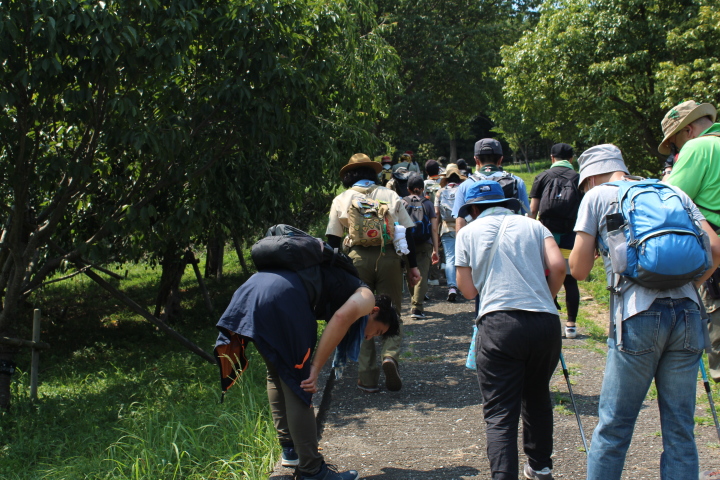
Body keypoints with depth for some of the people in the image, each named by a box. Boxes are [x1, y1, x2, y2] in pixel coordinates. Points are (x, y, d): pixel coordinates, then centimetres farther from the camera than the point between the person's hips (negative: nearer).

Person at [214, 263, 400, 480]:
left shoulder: (343, 286, 35)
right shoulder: (366, 298, 11)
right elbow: (341, 317, -10)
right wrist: (315, 369, -9)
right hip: (283, 297, -9)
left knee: (277, 375, 23)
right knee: (297, 386, 0)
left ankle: (290, 450, 32)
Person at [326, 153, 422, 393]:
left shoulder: (341, 200, 10)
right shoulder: (391, 196, 11)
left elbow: (333, 239, 6)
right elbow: (407, 231, 7)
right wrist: (412, 265, 10)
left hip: (357, 257, 0)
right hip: (389, 256, 0)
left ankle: (368, 378, 8)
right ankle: (390, 356, -16)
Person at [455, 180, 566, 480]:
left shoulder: (468, 233, 13)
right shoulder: (532, 225, 15)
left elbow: (469, 290, 10)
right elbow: (557, 266, 0)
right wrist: (545, 298, 16)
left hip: (498, 323, -3)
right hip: (546, 322, 3)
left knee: (500, 414, -1)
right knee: (537, 396, 25)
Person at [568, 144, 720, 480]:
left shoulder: (597, 197, 9)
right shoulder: (672, 192, 20)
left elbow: (578, 269, 5)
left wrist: (589, 242, 24)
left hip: (638, 316, -4)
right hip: (687, 314, 4)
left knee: (613, 427, 5)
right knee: (680, 430, 10)